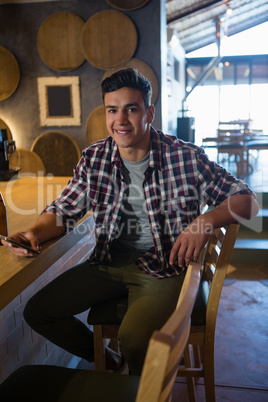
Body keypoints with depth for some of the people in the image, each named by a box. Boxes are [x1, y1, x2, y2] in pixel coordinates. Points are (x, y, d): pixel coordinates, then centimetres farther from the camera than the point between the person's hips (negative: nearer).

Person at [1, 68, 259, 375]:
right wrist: (35, 233, -14)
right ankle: (106, 362, 26)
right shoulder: (94, 158, 0)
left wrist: (206, 221, -27)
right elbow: (63, 211, 8)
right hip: (108, 262, 5)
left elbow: (247, 201, -7)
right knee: (37, 312, 1)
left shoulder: (186, 157, -11)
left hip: (164, 266, -4)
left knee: (133, 338, -29)